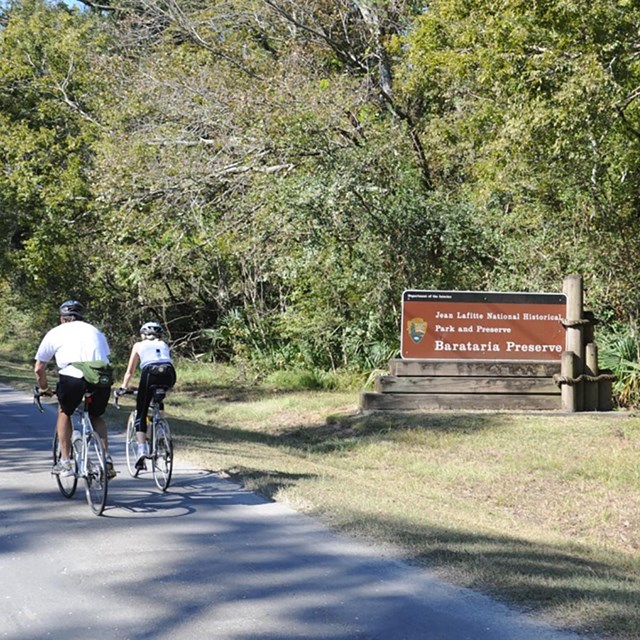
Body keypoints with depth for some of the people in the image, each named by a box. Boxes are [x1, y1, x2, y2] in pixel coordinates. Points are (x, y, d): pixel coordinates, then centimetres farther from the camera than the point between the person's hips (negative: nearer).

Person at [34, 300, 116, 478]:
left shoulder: (55, 333, 21)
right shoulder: (95, 331, 28)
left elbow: (39, 369, 24)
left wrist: (44, 389, 42)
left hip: (72, 378, -2)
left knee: (64, 412, 27)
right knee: (96, 416, 29)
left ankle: (65, 462, 22)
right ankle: (106, 459, 15)